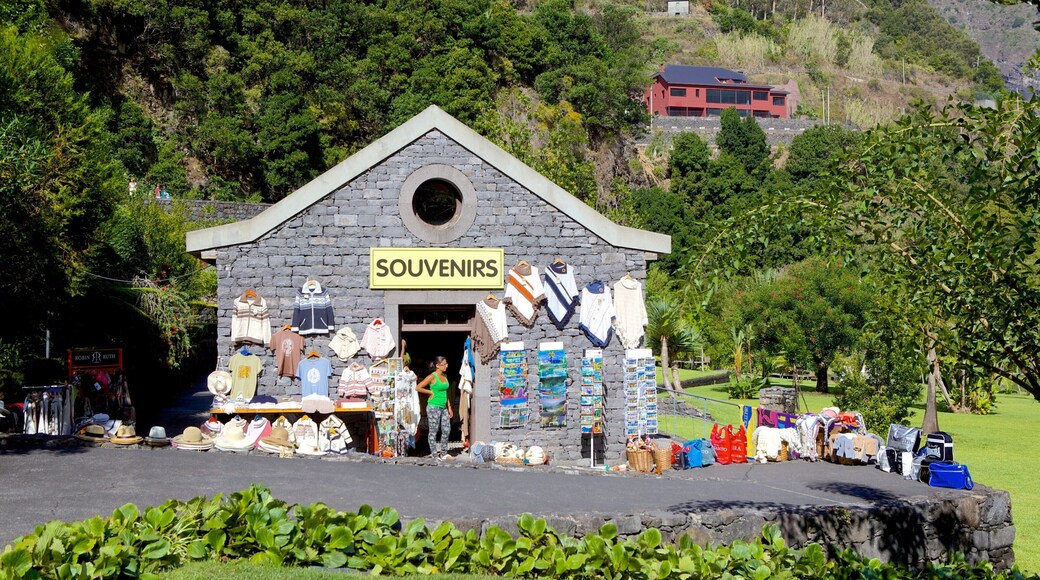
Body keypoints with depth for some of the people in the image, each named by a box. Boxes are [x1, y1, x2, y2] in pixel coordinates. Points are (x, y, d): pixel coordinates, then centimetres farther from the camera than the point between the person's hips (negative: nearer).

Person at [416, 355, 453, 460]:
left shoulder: (445, 376, 10)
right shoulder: (432, 376, -12)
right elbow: (418, 388, -15)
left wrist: (449, 407, 17)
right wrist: (431, 392, -9)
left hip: (443, 407, 7)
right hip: (434, 407, -7)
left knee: (446, 430, 7)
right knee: (433, 431, 1)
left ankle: (443, 453, 17)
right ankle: (434, 454, 6)